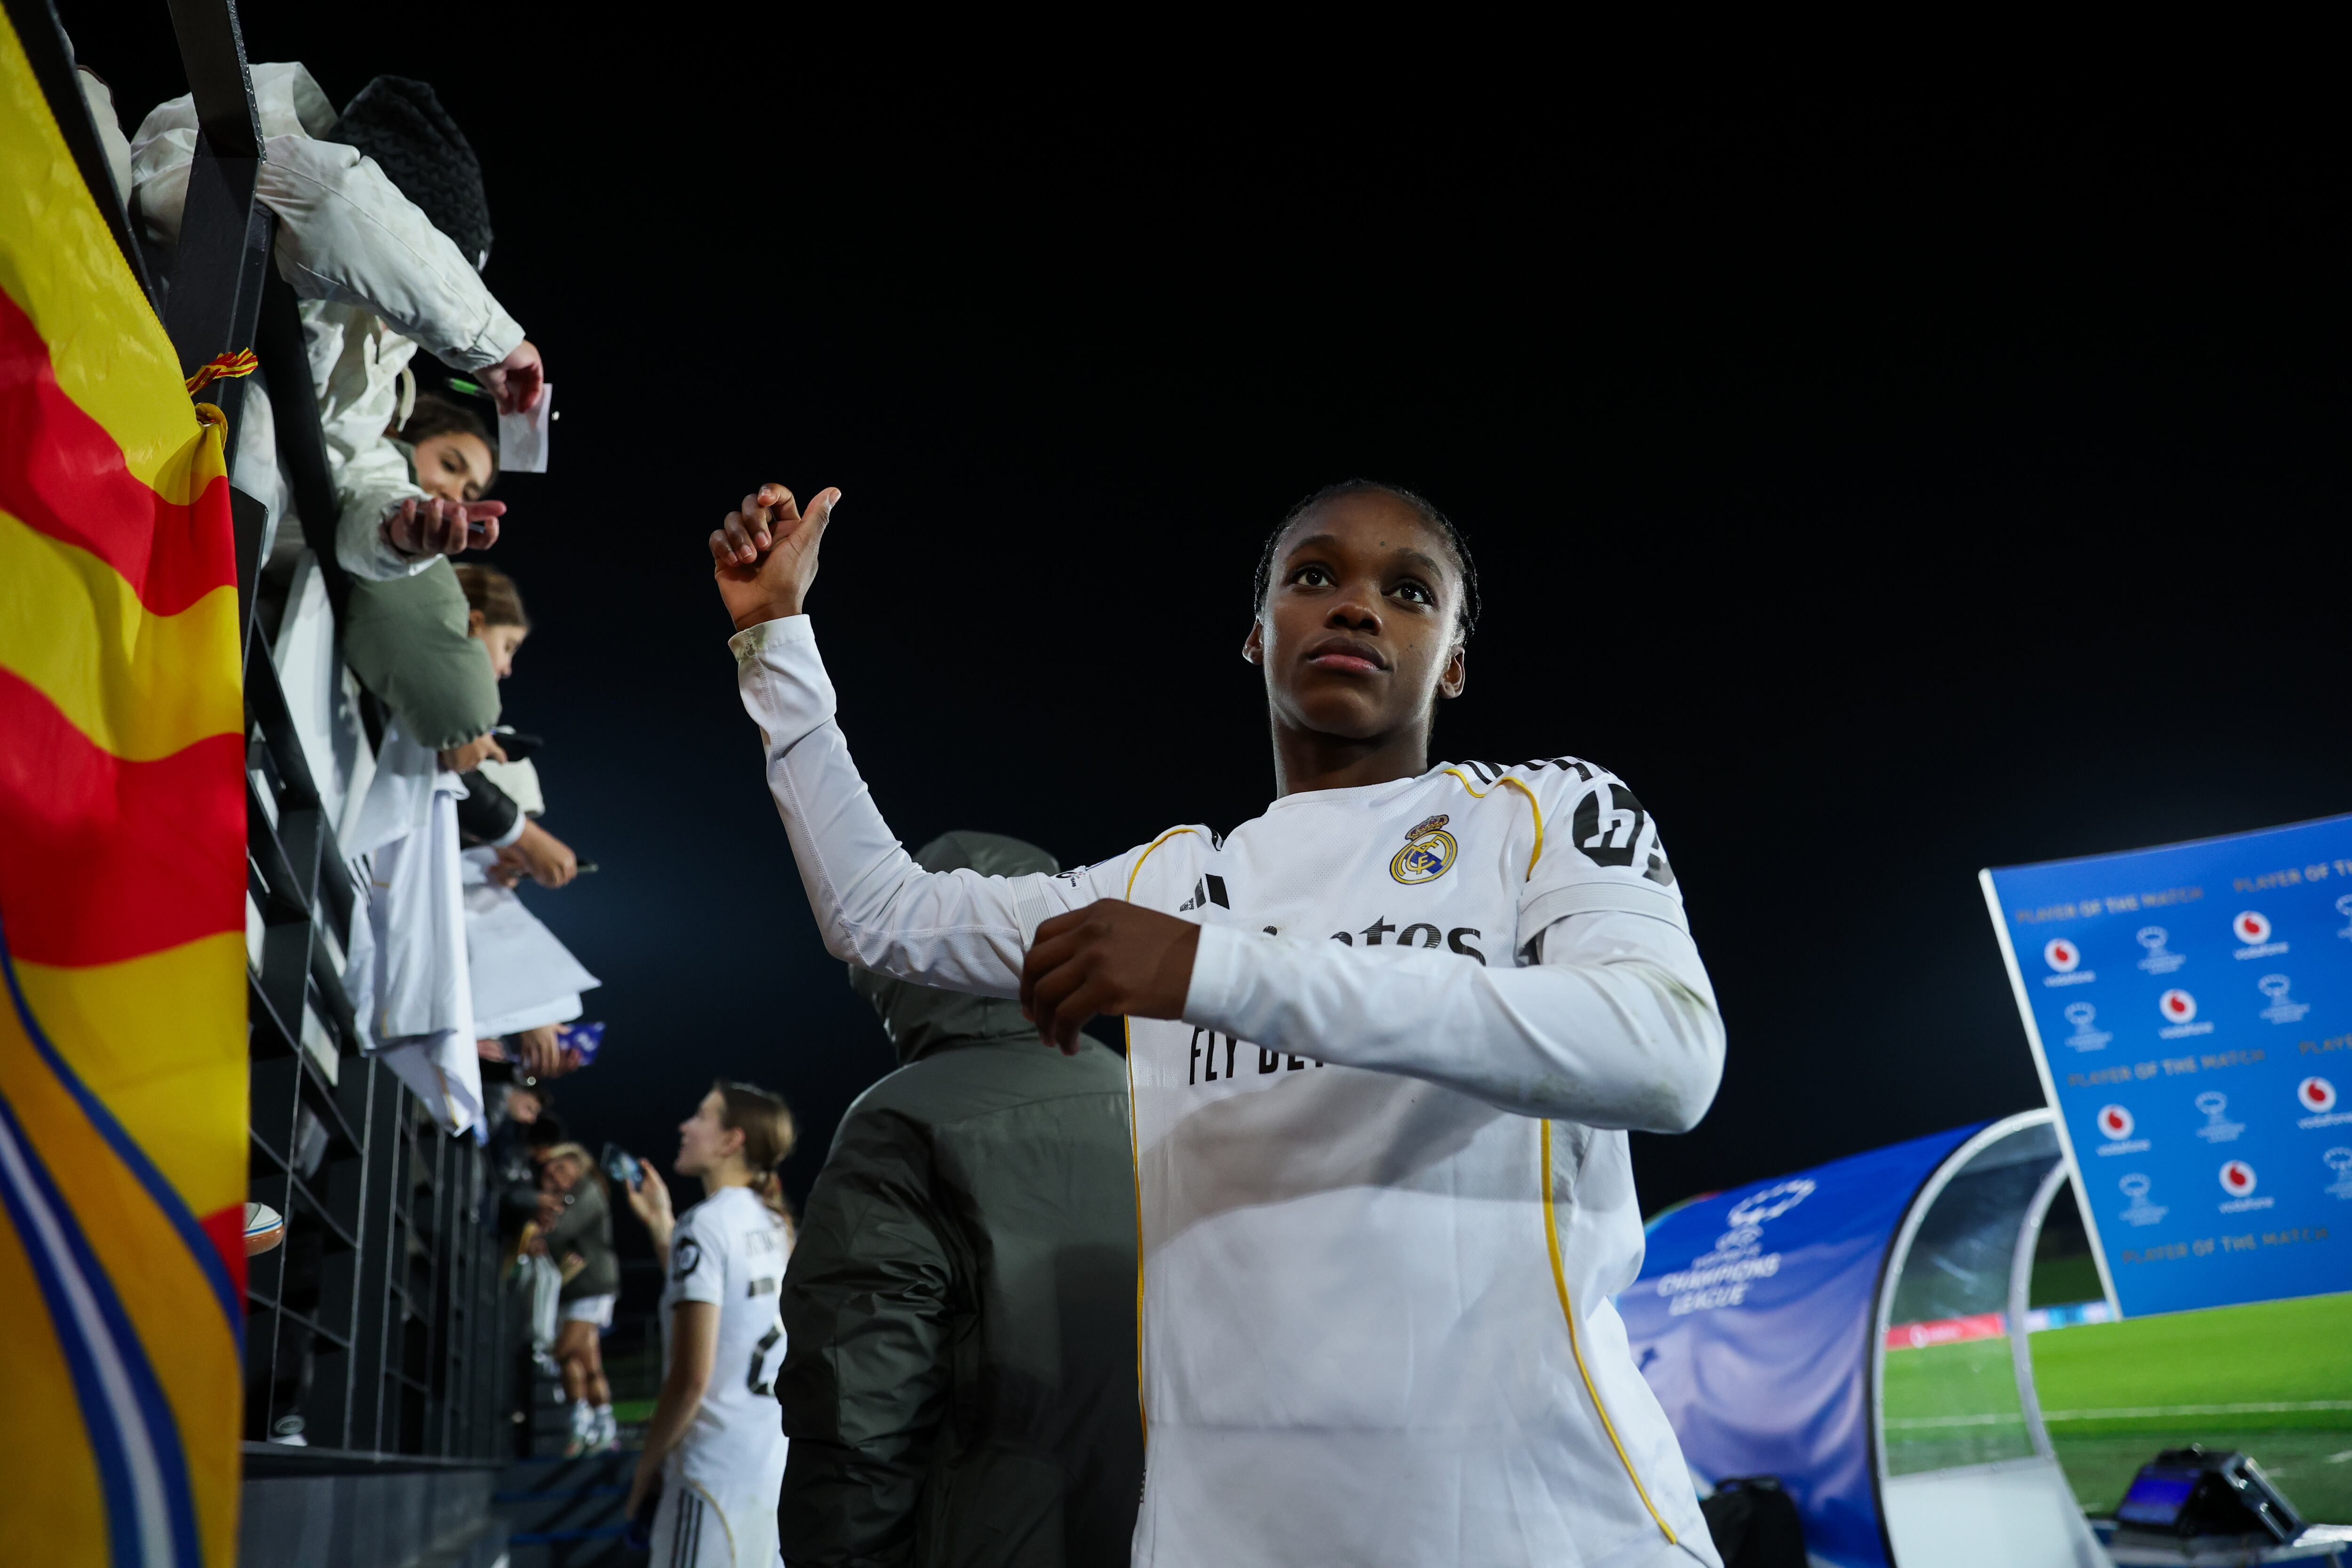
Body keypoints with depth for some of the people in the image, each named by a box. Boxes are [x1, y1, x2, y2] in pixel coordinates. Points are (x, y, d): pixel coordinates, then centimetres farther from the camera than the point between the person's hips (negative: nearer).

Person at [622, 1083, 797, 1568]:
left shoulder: (704, 1225, -12)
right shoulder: (774, 1228, 10)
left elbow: (690, 1378, -16)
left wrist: (646, 1465, -3)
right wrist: (661, 1223, 27)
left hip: (721, 1474, -8)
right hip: (782, 1463, 8)